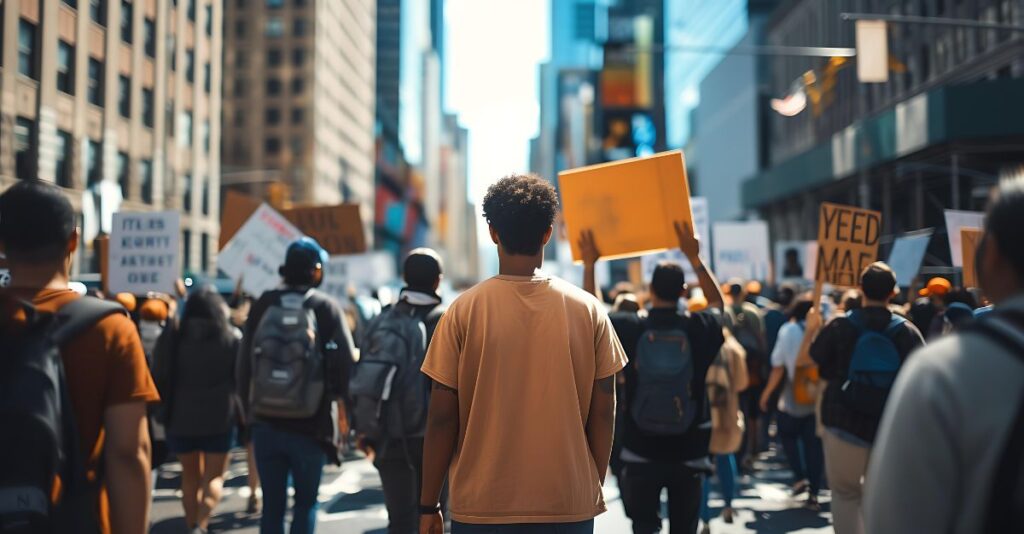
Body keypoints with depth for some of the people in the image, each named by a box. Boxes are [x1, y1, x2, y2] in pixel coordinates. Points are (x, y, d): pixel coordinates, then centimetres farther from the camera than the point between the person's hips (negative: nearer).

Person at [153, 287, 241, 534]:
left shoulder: (172, 335, 2)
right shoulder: (232, 337, -2)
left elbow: (161, 376, 5)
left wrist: (161, 410, 14)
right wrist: (243, 413, 13)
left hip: (180, 416, 2)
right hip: (219, 417, -2)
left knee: (190, 476, 18)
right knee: (214, 476, 5)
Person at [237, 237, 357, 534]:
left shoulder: (263, 305, 0)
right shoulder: (325, 307, -6)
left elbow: (244, 363, 4)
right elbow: (346, 362, -8)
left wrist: (248, 409, 14)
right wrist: (342, 408, 5)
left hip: (266, 423, 2)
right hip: (311, 425, -2)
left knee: (272, 503, 11)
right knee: (306, 500, 11)